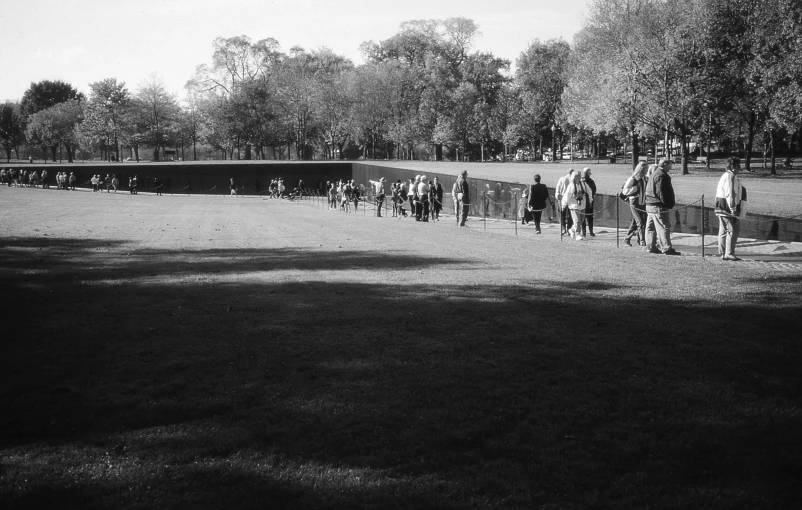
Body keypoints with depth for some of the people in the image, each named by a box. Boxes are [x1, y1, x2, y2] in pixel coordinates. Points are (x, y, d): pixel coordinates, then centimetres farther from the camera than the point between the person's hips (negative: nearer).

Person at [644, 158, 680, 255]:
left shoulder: (654, 174, 19)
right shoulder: (661, 176, -14)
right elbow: (661, 192, -20)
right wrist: (668, 205, -14)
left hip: (650, 205, 11)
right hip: (658, 207, -11)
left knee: (651, 227, 12)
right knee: (663, 227, -9)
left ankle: (651, 247, 17)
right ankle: (666, 248, -9)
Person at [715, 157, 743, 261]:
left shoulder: (725, 176, 19)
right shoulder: (730, 177, -15)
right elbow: (730, 194, -21)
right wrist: (733, 209, -22)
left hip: (721, 207, 11)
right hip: (727, 207, -11)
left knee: (723, 231, 13)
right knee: (733, 230, -9)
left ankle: (723, 253, 18)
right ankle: (729, 253, -10)